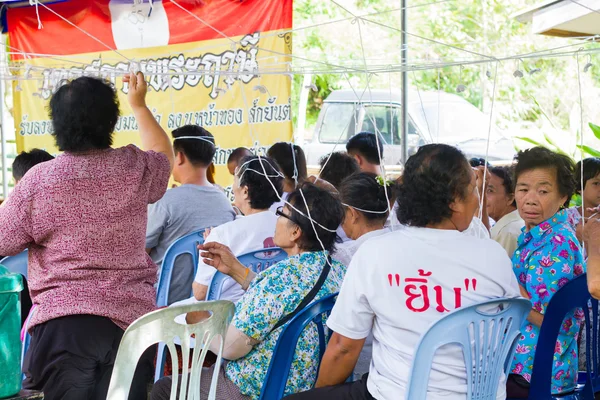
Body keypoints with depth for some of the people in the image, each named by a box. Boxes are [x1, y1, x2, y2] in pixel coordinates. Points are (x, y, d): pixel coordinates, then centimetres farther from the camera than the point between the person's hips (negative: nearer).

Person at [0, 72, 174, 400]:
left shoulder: (38, 180, -9)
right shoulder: (136, 168, -1)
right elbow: (163, 154, 24)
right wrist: (138, 105, 33)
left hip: (65, 321, -2)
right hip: (132, 317, 3)